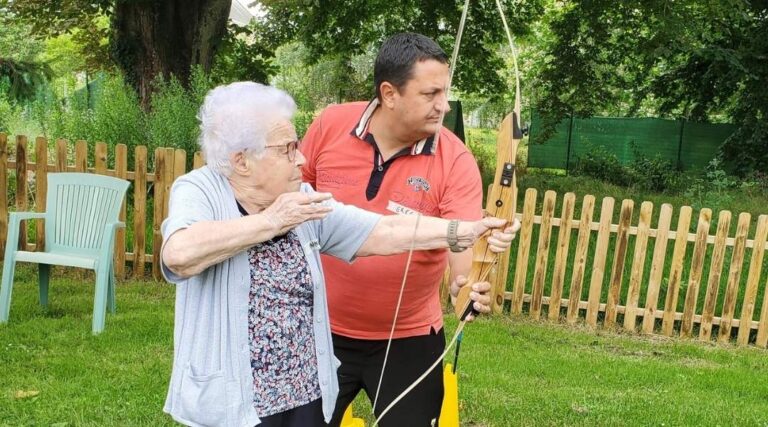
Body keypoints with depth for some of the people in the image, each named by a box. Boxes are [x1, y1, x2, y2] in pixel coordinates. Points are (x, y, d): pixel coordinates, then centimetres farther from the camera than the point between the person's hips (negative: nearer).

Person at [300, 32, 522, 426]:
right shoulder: (330, 126, -11)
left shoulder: (455, 161, -16)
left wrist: (469, 280, -46)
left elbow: (463, 238, -25)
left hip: (409, 340, -1)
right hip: (322, 330, 2)